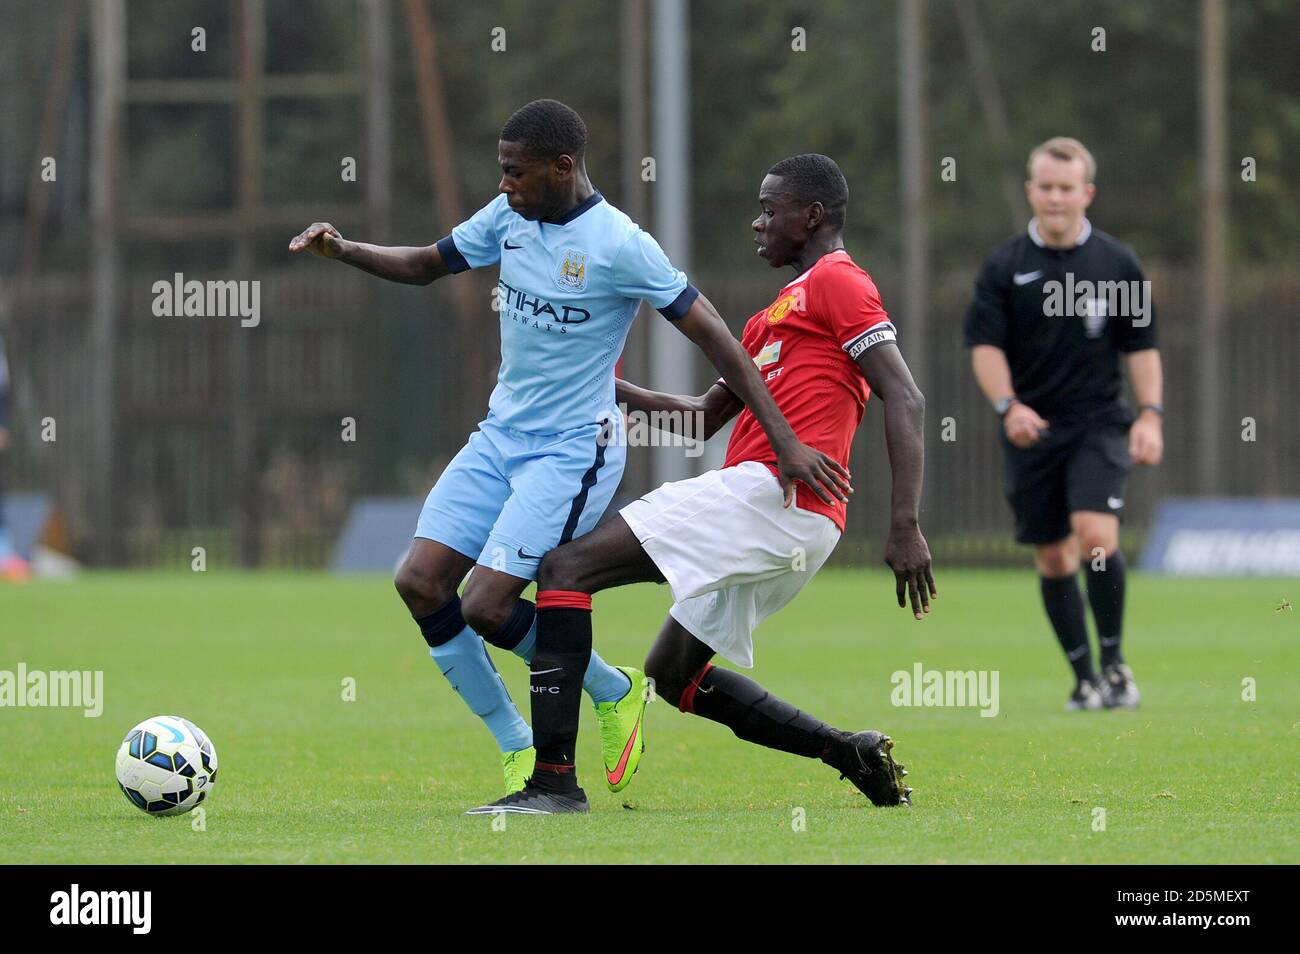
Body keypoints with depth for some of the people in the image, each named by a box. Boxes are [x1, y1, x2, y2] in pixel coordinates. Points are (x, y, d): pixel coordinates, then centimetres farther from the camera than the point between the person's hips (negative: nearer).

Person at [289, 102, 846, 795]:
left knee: (485, 608, -16)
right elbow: (426, 265, 18)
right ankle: (518, 751, 7)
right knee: (420, 582, -6)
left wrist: (785, 443, -16)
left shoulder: (619, 245, -18)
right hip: (500, 435, 7)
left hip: (572, 451, -7)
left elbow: (714, 337, -14)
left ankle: (614, 691, 12)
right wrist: (343, 250, -1)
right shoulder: (509, 217, 2)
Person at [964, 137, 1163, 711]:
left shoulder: (1118, 263, 3)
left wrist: (1150, 414, -4)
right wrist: (1008, 405, -19)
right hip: (1031, 429, 1)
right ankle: (1085, 680, 15)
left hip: (1099, 425, -1)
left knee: (1095, 536, -20)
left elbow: (1142, 346, 8)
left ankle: (1114, 661, -5)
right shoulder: (1004, 267, 2)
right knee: (1053, 558, 4)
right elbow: (984, 345, -3)